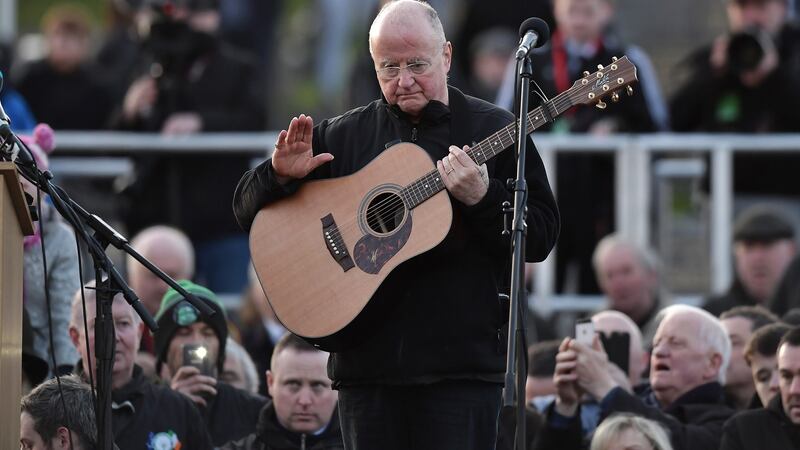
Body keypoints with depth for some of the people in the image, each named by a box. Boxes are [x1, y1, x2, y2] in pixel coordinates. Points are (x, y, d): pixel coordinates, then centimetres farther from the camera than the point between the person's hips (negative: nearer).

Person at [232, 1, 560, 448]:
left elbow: (542, 238, -3)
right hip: (368, 360, 3)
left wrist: (481, 197, -20)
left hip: (462, 363, -3)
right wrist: (282, 174, -9)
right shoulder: (343, 136, 11)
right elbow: (249, 211, 13)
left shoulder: (493, 130, 3)